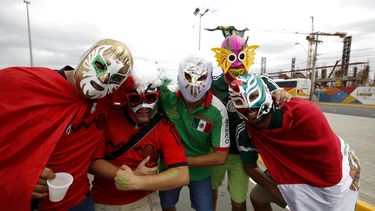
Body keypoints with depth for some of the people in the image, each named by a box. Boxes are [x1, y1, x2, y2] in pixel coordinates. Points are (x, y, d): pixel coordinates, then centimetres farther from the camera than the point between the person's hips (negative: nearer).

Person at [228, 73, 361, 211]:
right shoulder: (247, 132, -19)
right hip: (293, 172, 4)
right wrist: (274, 188, -12)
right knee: (257, 197, 11)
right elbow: (250, 167, -2)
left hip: (331, 178, -4)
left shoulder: (303, 113, -34)